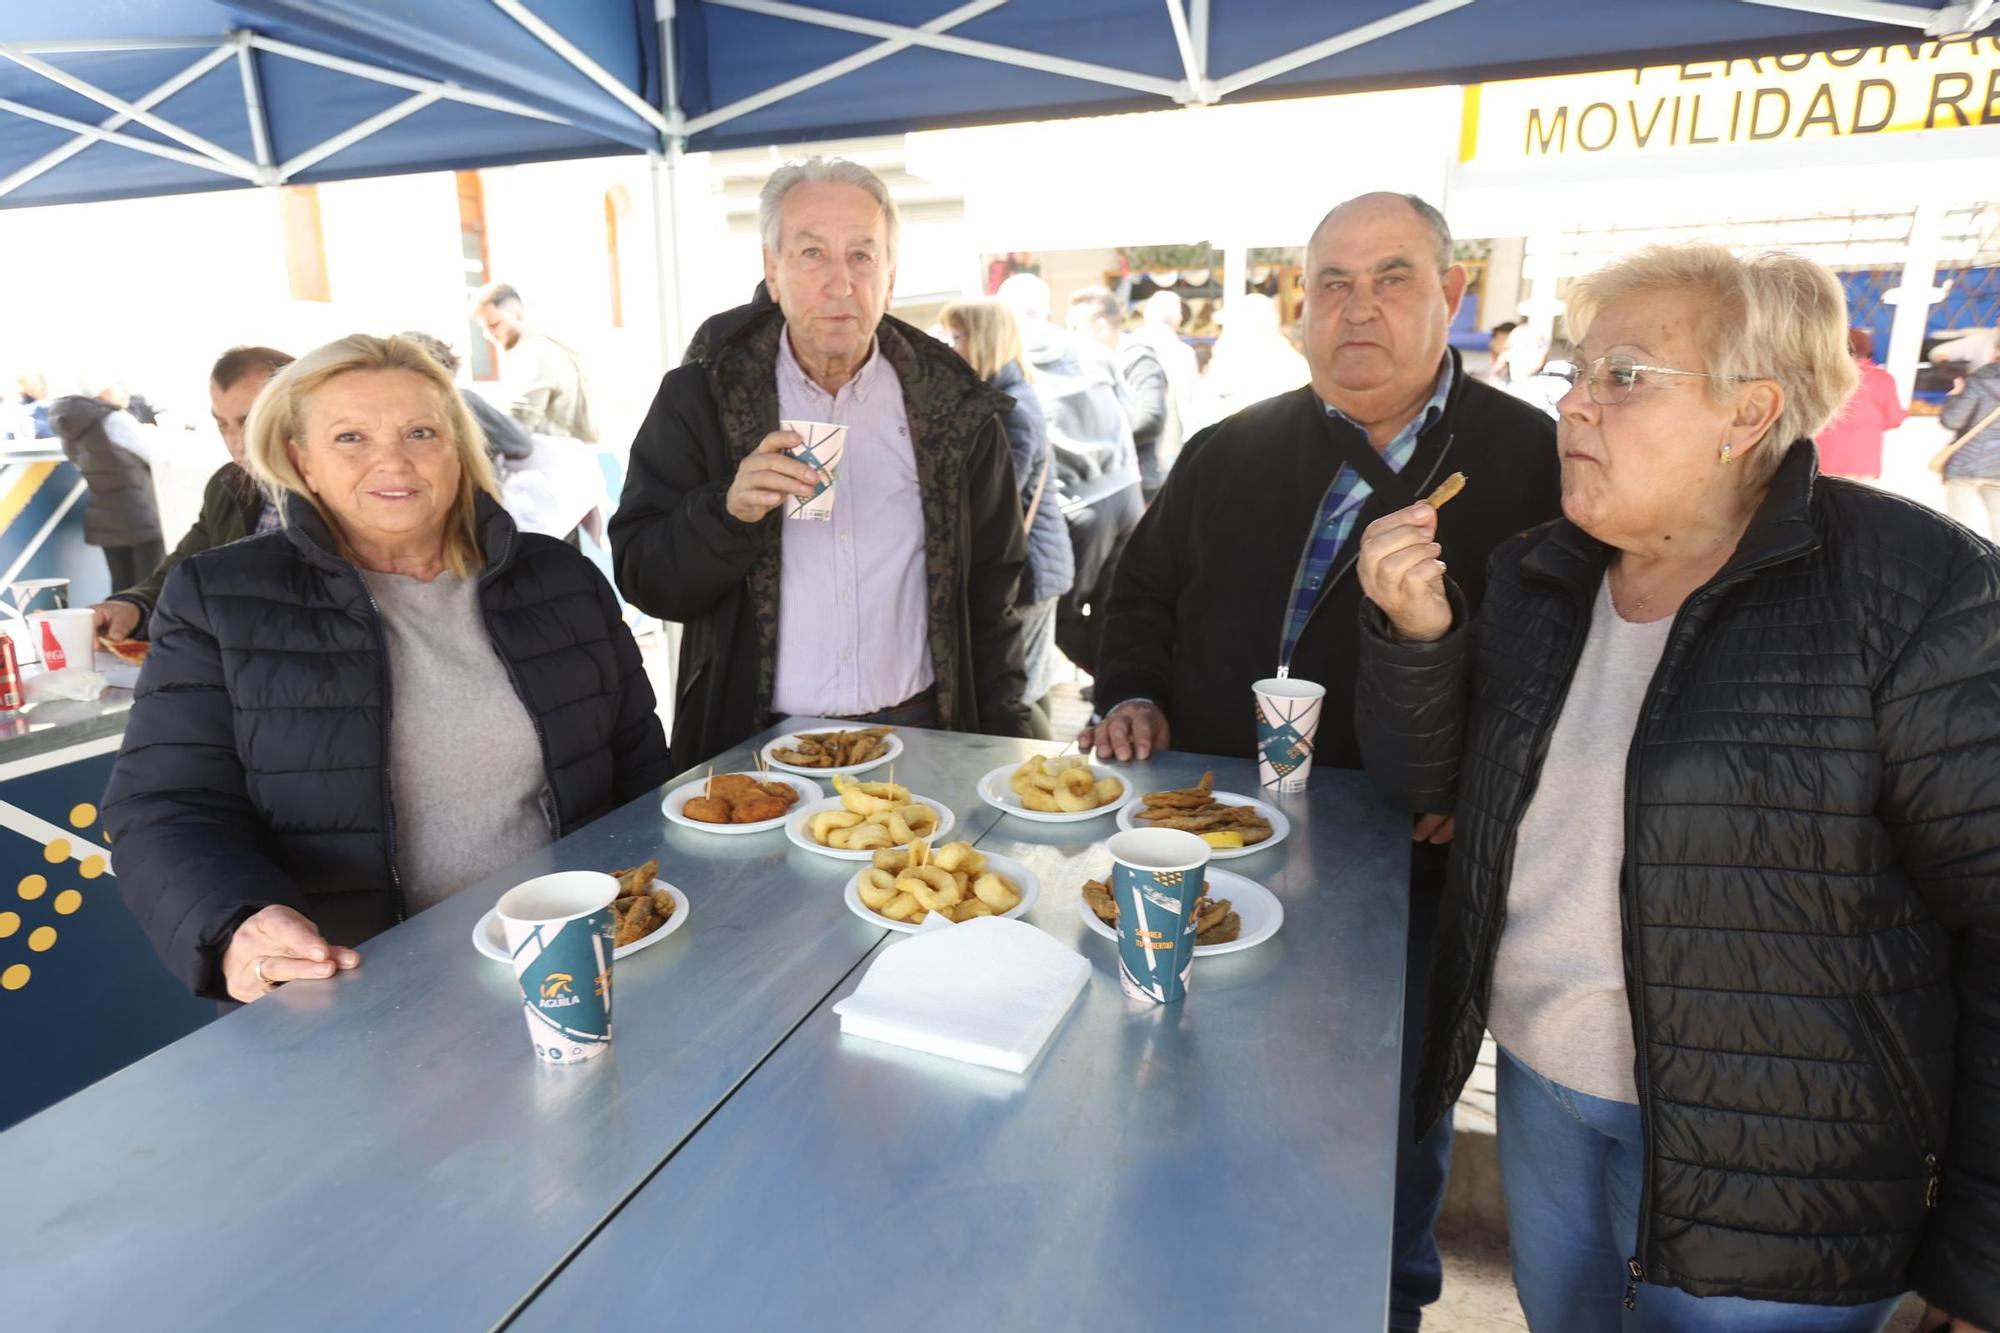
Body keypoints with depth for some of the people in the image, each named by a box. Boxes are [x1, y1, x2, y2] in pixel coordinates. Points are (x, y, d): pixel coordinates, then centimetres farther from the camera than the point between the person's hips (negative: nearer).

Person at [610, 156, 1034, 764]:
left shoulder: (953, 405, 3)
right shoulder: (699, 396, 0)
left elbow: (990, 589, 9)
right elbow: (641, 578, -1)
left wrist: (1006, 744, 6)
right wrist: (728, 513, -19)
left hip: (919, 735, 1)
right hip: (757, 746, -1)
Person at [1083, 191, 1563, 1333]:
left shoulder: (1536, 460, -5)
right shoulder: (1229, 454, 6)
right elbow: (1144, 599, 15)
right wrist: (1133, 696, -1)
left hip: (1409, 866, -3)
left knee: (1394, 1117, 16)